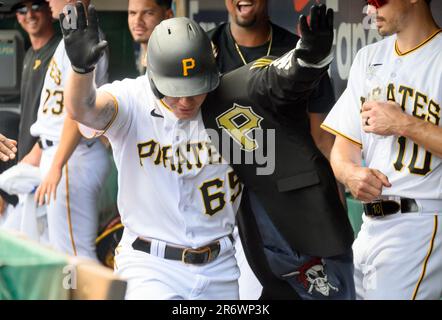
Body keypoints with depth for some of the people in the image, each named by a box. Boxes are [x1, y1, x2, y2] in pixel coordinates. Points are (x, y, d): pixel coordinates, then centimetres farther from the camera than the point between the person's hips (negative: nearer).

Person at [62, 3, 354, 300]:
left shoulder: (223, 102, -5)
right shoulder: (130, 101, -11)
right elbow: (84, 109, -30)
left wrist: (313, 56, -38)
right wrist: (81, 66, -52)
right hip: (151, 266, -3)